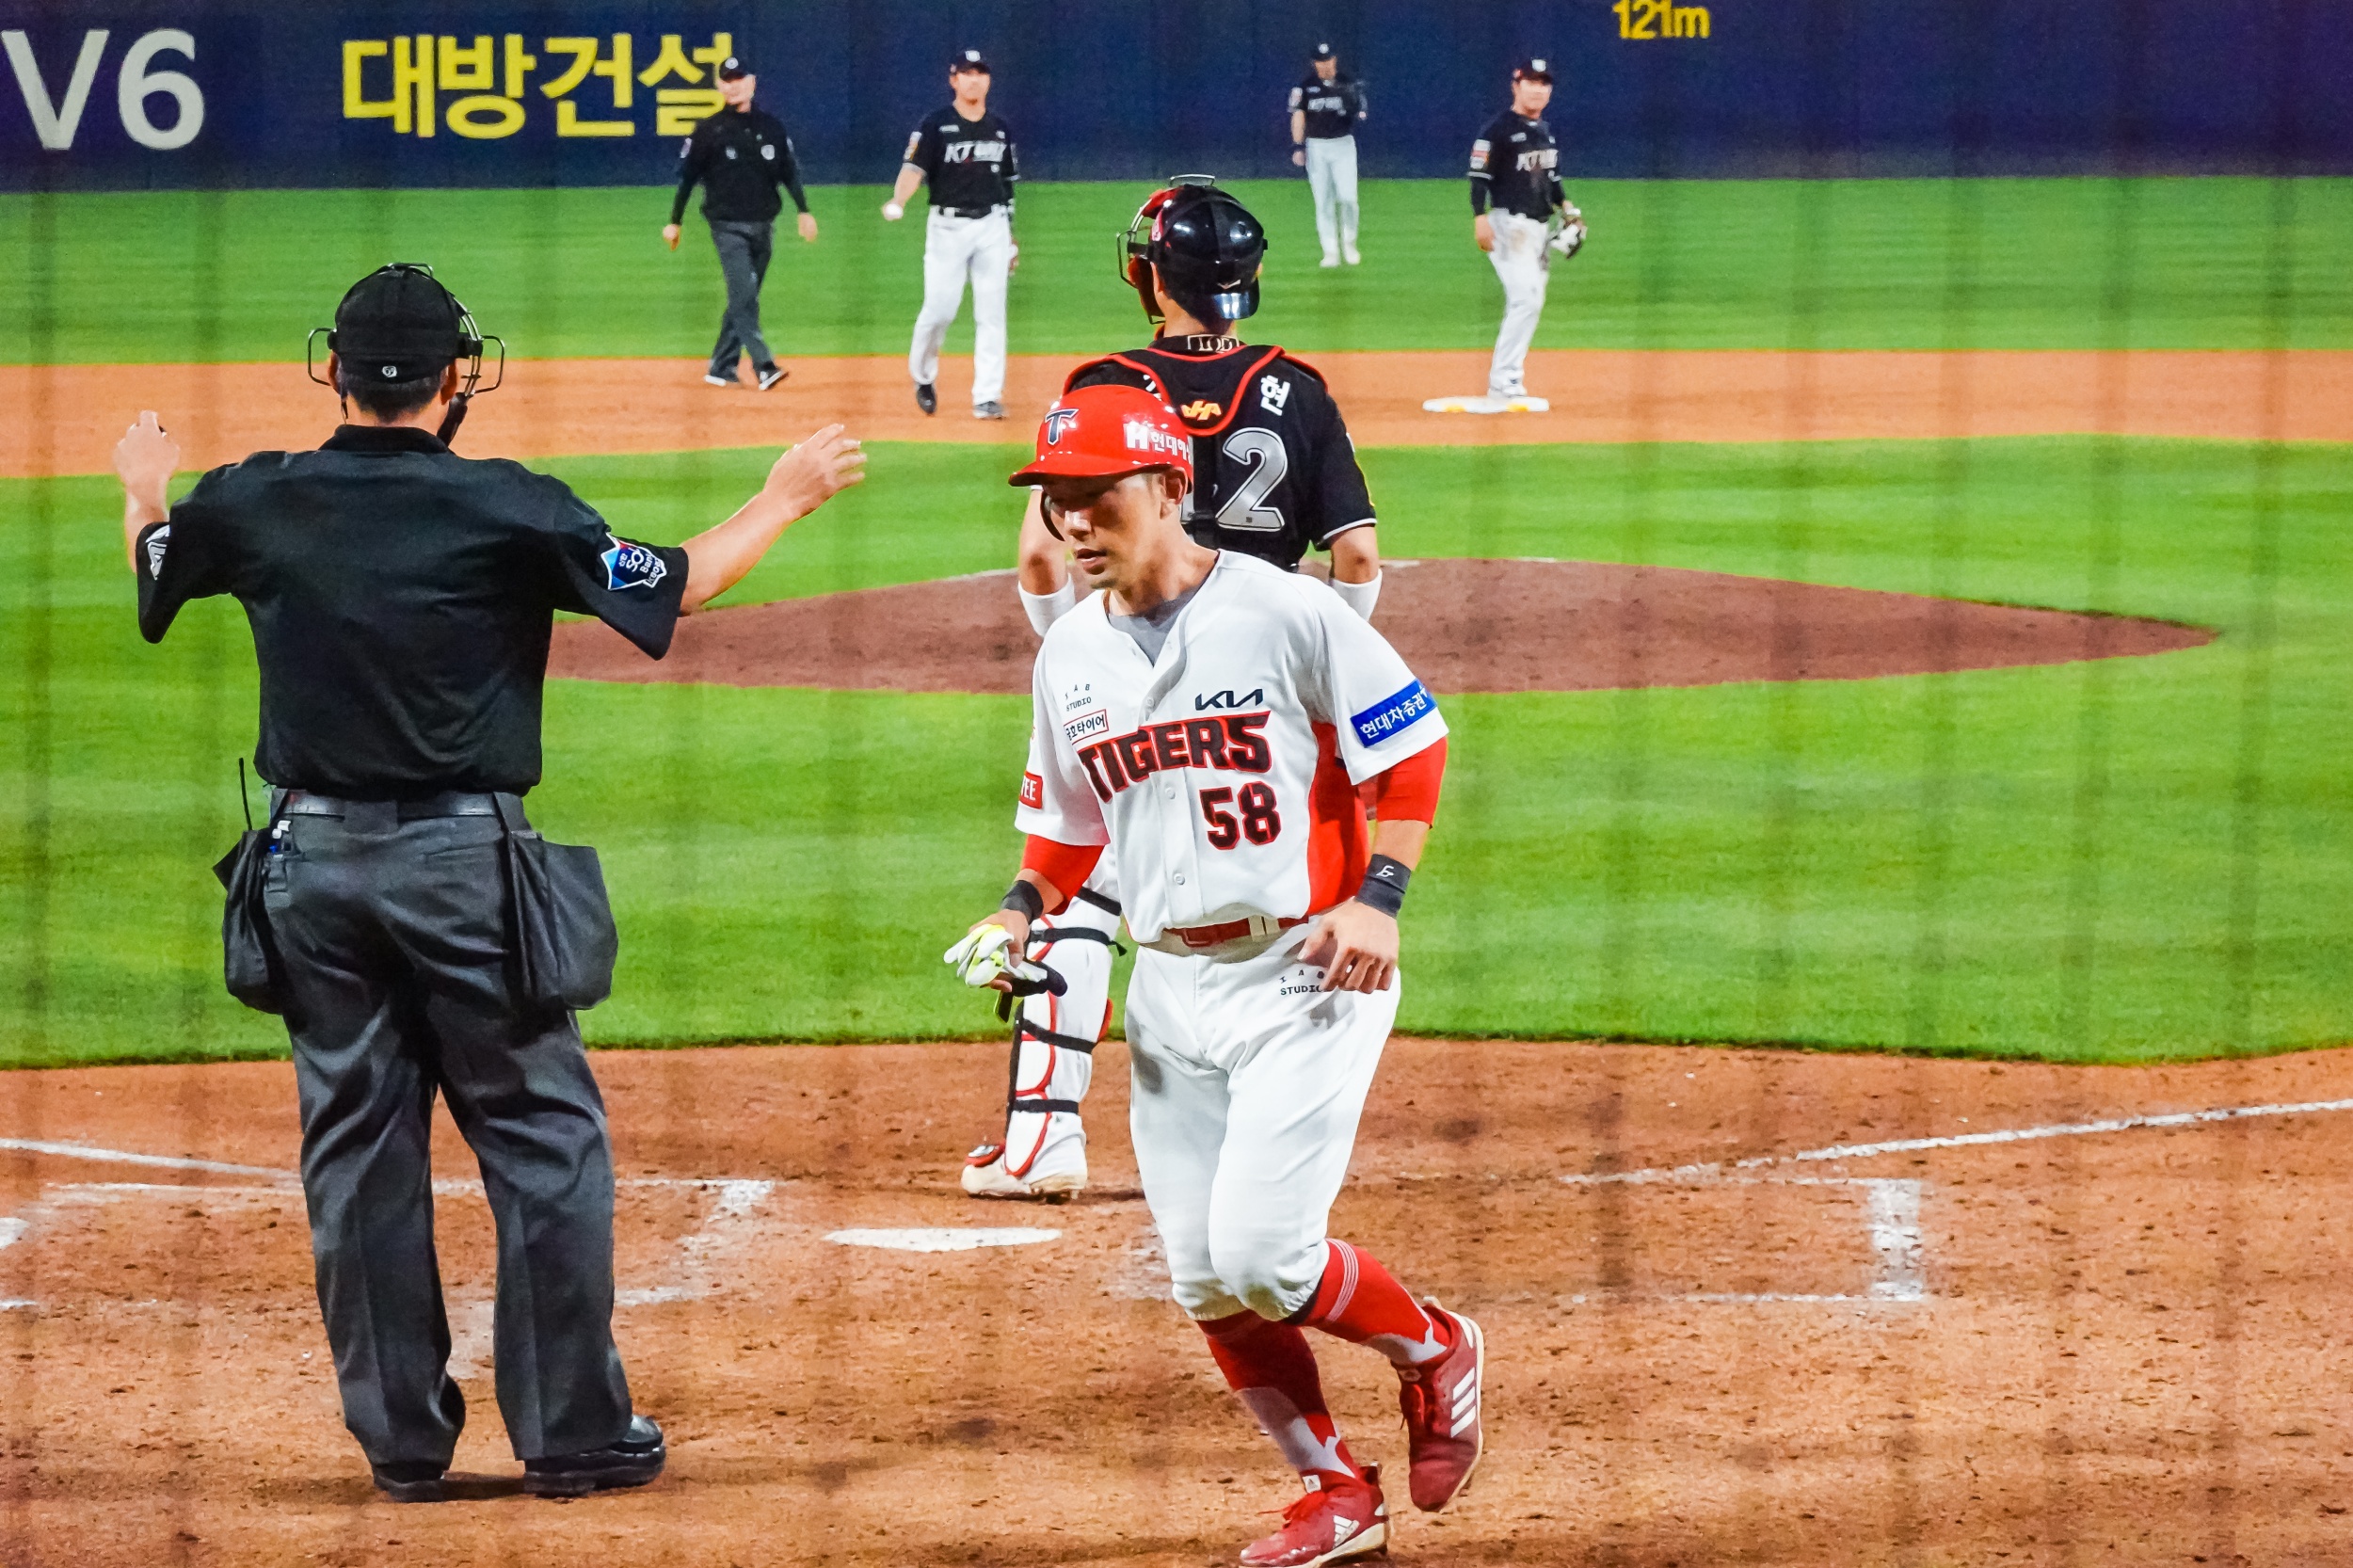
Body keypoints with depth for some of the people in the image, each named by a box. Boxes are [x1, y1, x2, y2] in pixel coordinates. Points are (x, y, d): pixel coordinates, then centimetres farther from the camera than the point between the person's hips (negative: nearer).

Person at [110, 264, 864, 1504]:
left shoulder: (257, 503, 0)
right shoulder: (506, 510, -11)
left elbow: (154, 572, 20)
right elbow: (675, 588, -7)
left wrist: (144, 488, 43)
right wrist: (786, 495, 8)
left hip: (310, 862, 4)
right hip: (462, 864, -4)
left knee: (356, 1148, 10)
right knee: (543, 1141, 5)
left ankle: (402, 1436, 14)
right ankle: (571, 1433, 5)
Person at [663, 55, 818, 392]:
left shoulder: (771, 127, 9)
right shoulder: (710, 131, -1)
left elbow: (789, 172, 11)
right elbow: (687, 176, 2)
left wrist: (804, 211, -1)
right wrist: (674, 222, 0)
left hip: (763, 225, 5)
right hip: (729, 226, -5)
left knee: (744, 298, 8)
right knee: (744, 294, -16)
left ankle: (721, 369, 17)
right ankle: (763, 367, -26)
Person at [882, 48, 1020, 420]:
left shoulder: (999, 130, 11)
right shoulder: (935, 125, -4)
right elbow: (913, 167, -16)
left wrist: (1012, 239, 16)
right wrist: (897, 202, -36)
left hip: (992, 226, 4)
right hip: (948, 225, -4)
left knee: (991, 312, -1)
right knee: (939, 307, -7)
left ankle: (987, 397, 1)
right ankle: (923, 375, 20)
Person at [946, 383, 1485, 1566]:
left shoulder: (1284, 614, -12)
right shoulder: (1070, 653, 7)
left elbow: (1411, 744, -7)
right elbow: (1065, 813, 21)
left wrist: (1379, 897, -16)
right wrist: (1023, 910, 4)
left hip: (1306, 974, -7)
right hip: (1169, 989, 7)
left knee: (1259, 1254, -16)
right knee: (1205, 1282, 5)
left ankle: (1432, 1350, 14)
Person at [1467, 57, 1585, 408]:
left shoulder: (1545, 130, 16)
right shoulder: (1498, 130, -9)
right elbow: (1479, 177, -15)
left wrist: (1565, 206, 10)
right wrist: (1480, 218, -24)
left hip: (1541, 226, 9)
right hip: (1509, 224, -9)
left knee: (1529, 302, 8)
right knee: (1526, 298, -18)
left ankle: (1511, 382, 14)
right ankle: (1501, 382, -17)